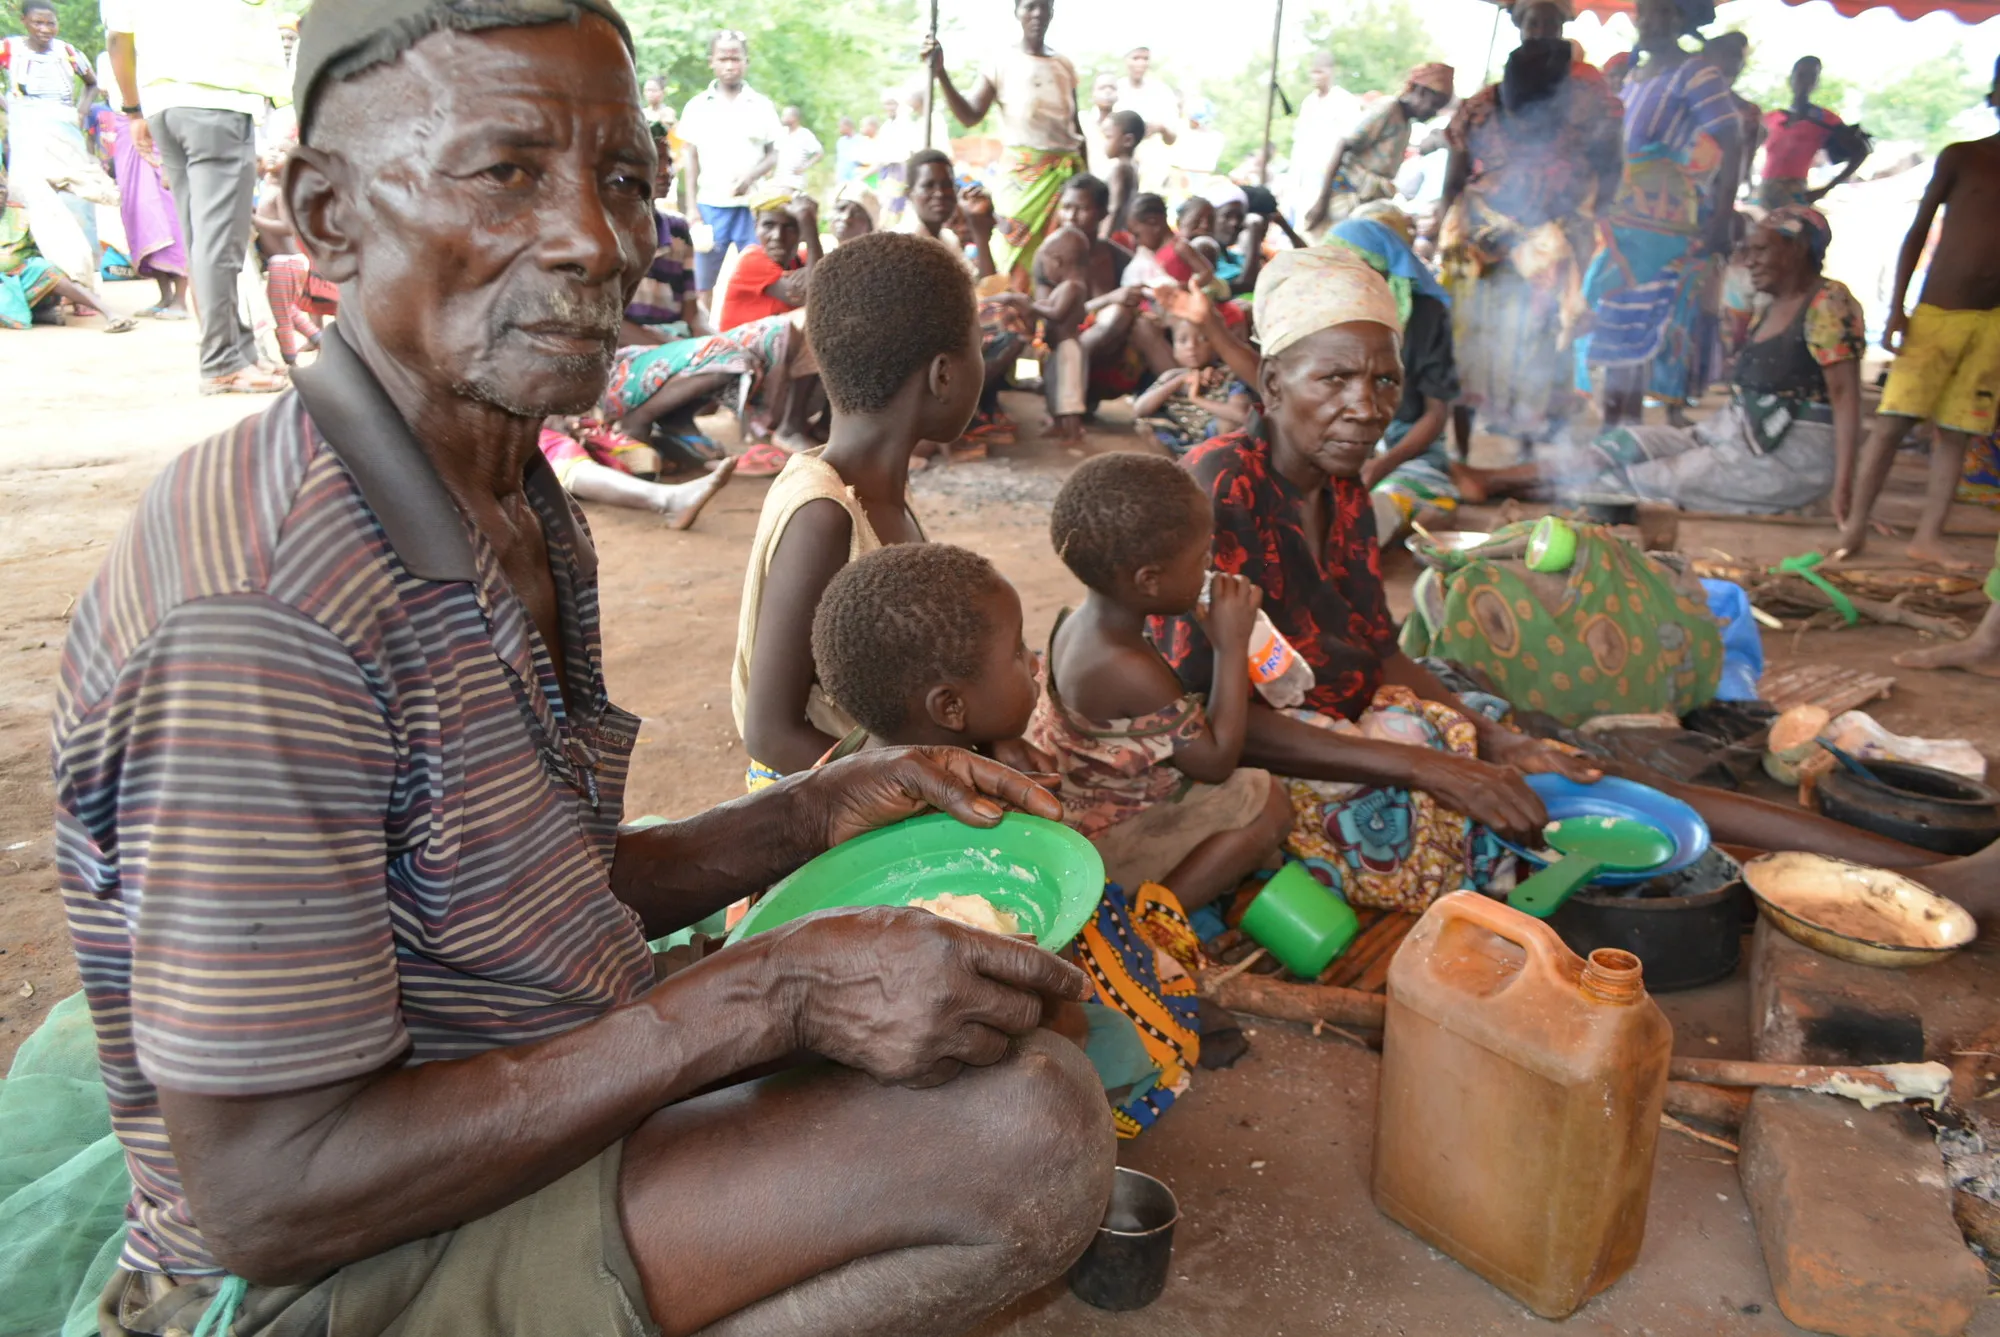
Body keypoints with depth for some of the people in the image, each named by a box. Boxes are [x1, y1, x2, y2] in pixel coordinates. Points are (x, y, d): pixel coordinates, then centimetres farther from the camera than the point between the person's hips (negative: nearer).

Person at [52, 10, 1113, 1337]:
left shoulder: (524, 512, 3)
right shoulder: (263, 626, -28)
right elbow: (266, 1199, -25)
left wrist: (819, 813, -3)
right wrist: (767, 995, -27)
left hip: (560, 1108, 9)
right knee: (1026, 1133, -25)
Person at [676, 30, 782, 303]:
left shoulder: (762, 106, 4)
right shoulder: (696, 106, 5)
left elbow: (774, 154, 5)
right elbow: (692, 161, 6)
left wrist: (751, 176, -15)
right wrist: (692, 211, -1)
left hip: (753, 206, 0)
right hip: (710, 206, 0)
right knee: (705, 284, 3)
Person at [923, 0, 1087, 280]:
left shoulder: (1065, 66, 11)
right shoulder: (1003, 63, 1)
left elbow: (1076, 126, 18)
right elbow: (970, 116, -8)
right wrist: (940, 72, -19)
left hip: (1066, 172, 4)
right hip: (1022, 172, -3)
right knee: (1019, 255, -7)